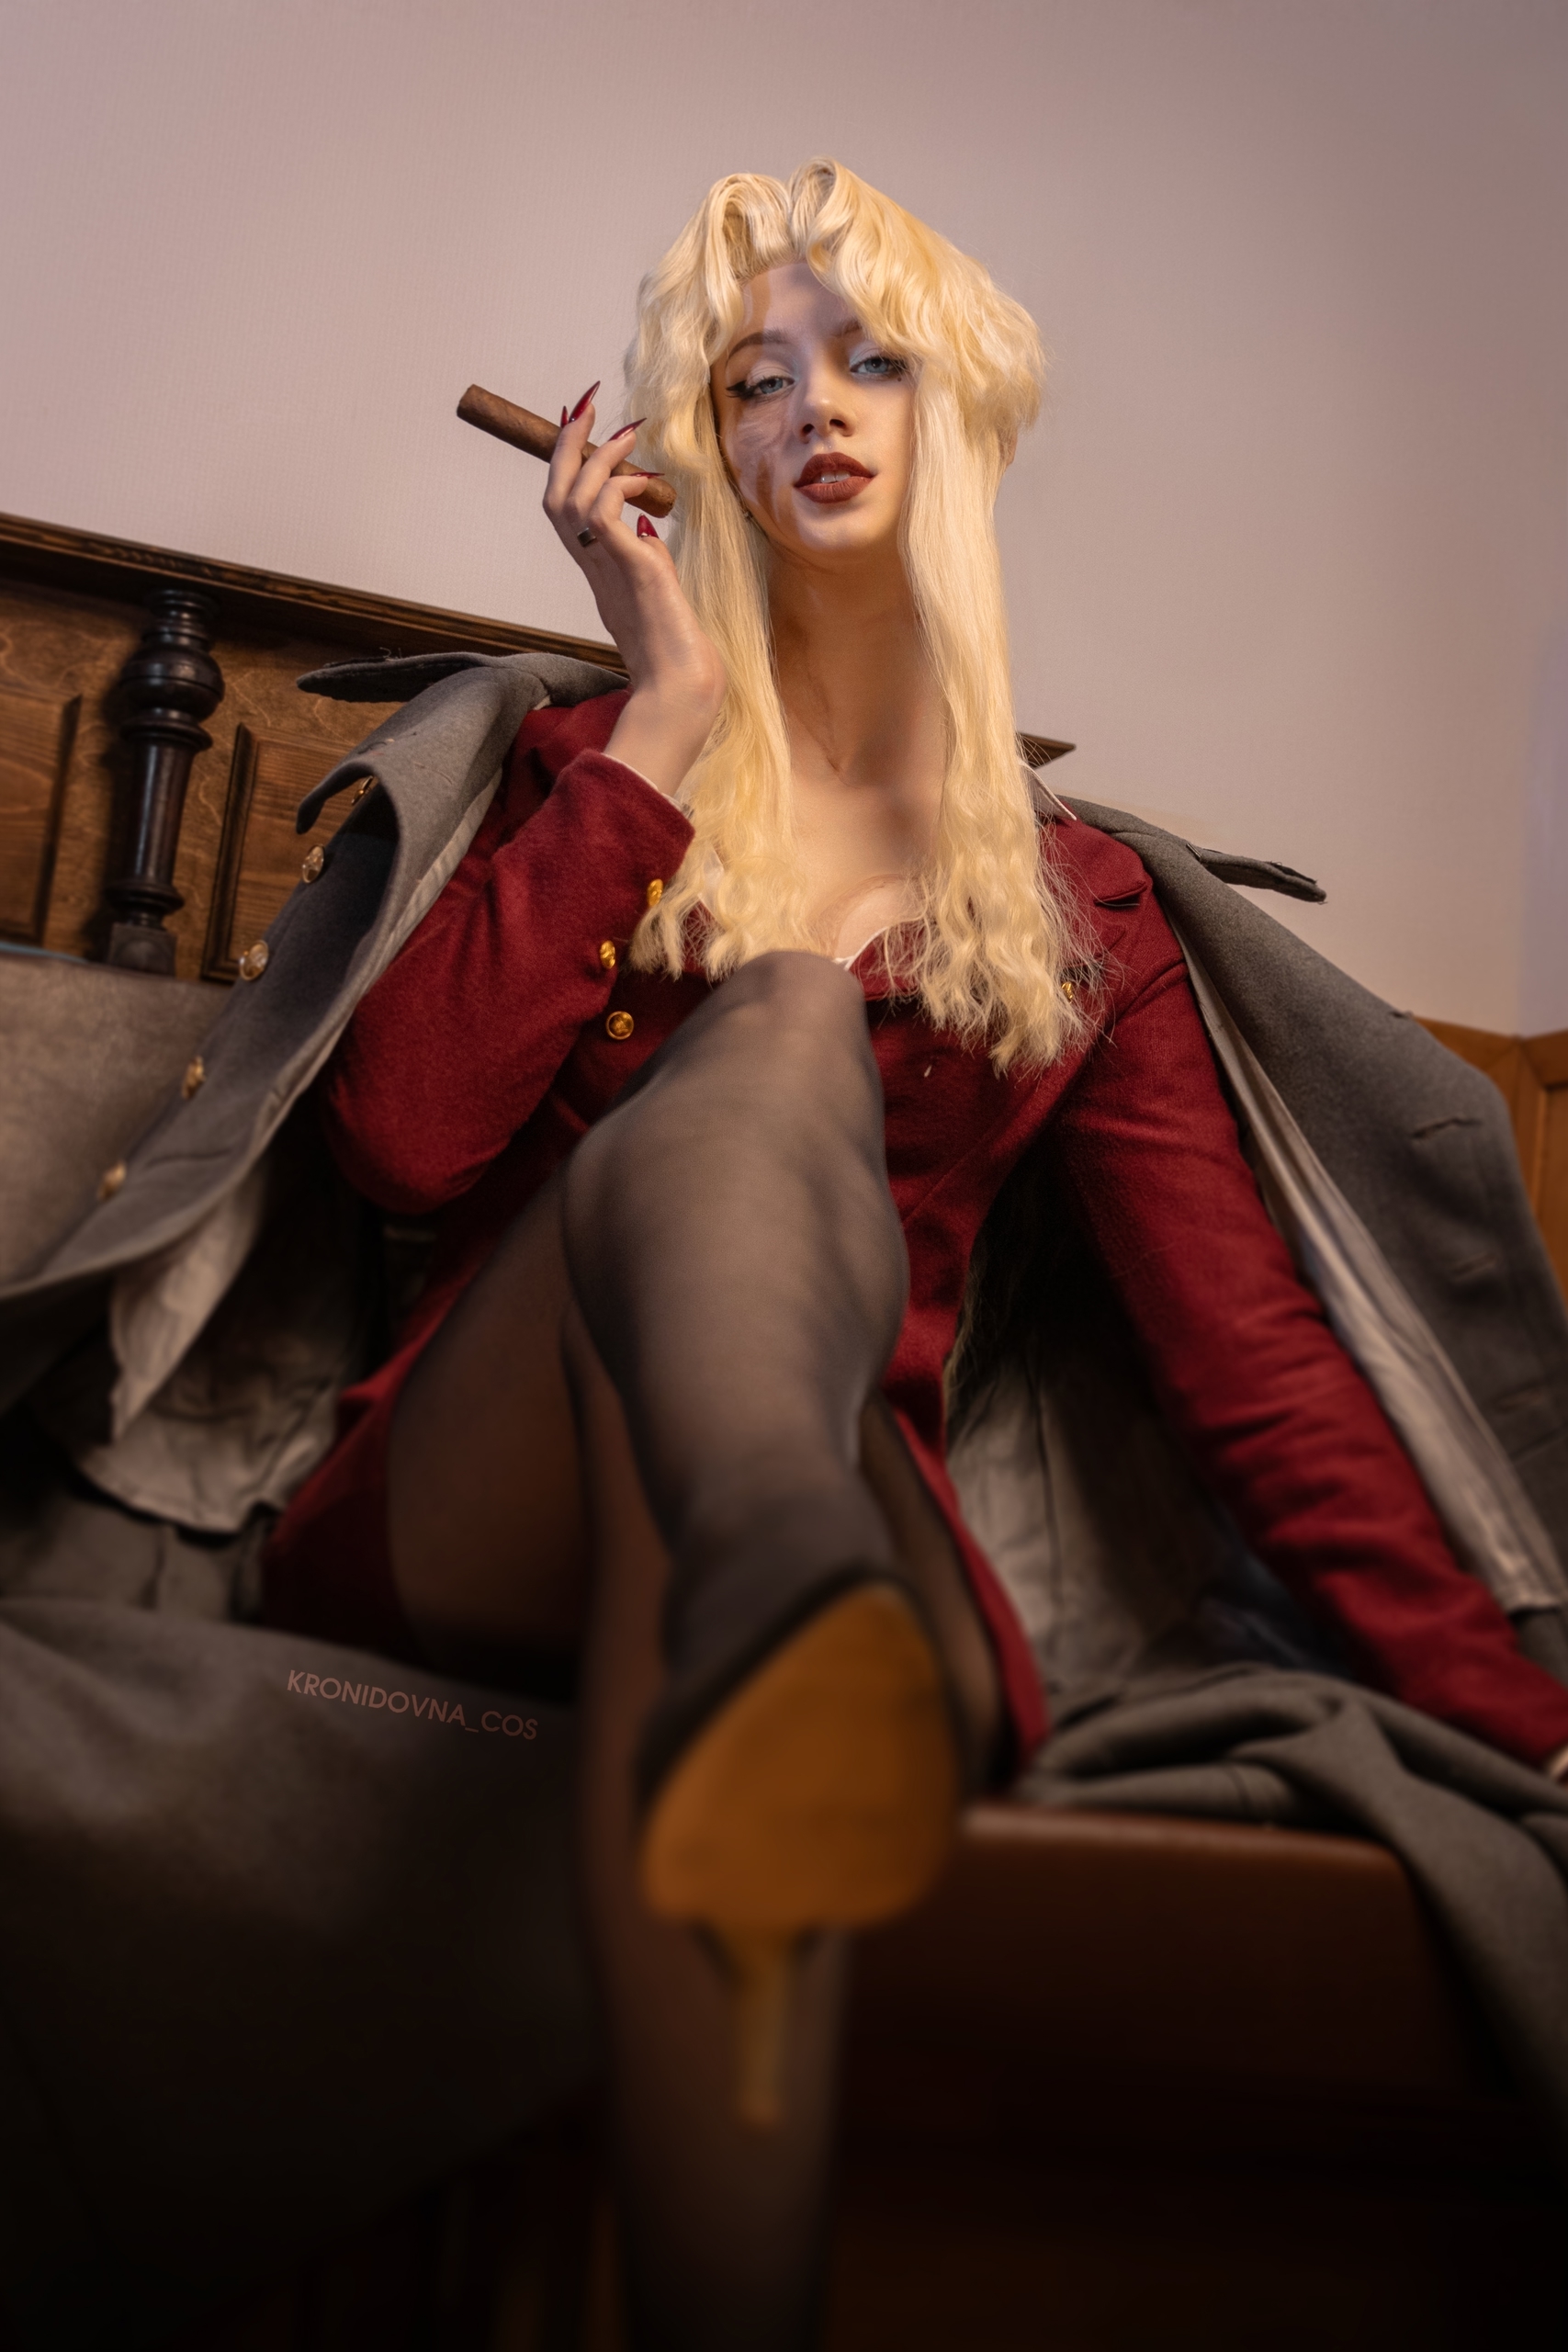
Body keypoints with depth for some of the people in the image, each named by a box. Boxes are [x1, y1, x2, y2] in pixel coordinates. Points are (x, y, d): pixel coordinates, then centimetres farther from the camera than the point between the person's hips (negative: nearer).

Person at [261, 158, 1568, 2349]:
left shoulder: (1076, 902, 14)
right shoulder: (597, 777, 15)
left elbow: (1250, 1351, 7)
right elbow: (404, 1137, -4)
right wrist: (668, 716, -2)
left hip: (843, 1496, 0)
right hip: (472, 1512, 0)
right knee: (785, 1015, -27)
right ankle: (781, 1603, -56)